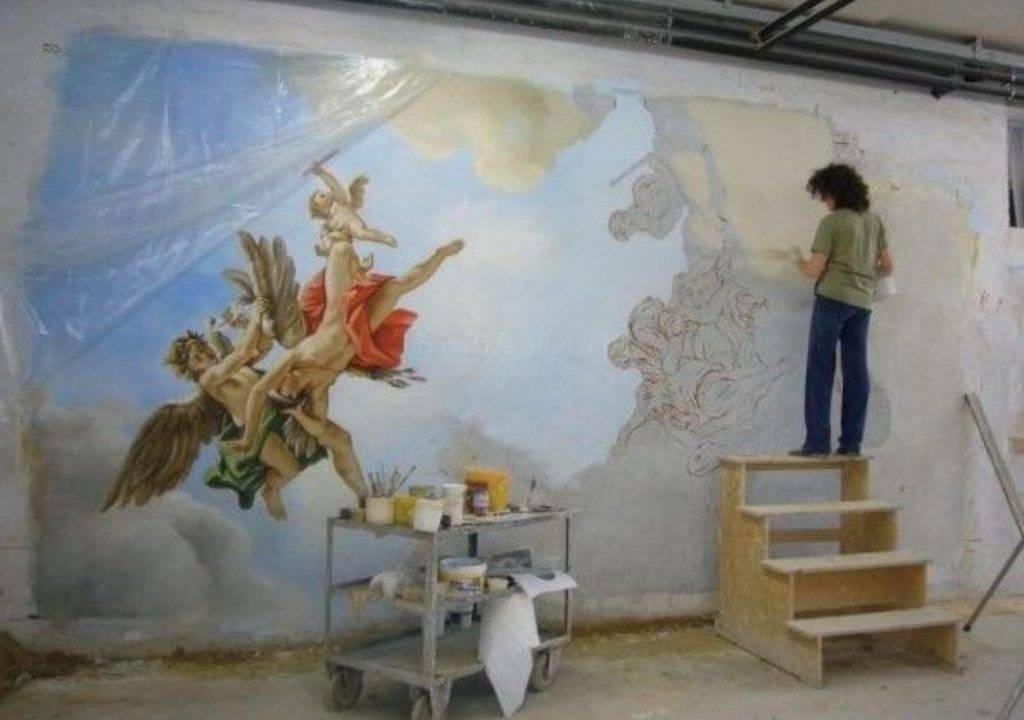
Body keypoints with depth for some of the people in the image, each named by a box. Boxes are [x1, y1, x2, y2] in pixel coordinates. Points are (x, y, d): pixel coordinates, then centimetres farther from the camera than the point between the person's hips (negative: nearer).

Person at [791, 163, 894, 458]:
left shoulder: (831, 222, -5)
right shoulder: (874, 220, 12)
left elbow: (815, 270, -8)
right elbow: (887, 267, 13)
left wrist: (800, 263, 13)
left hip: (832, 297, -6)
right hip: (863, 302, 6)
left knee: (820, 369, -1)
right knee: (856, 372, 6)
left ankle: (818, 441, -3)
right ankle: (851, 442, 8)